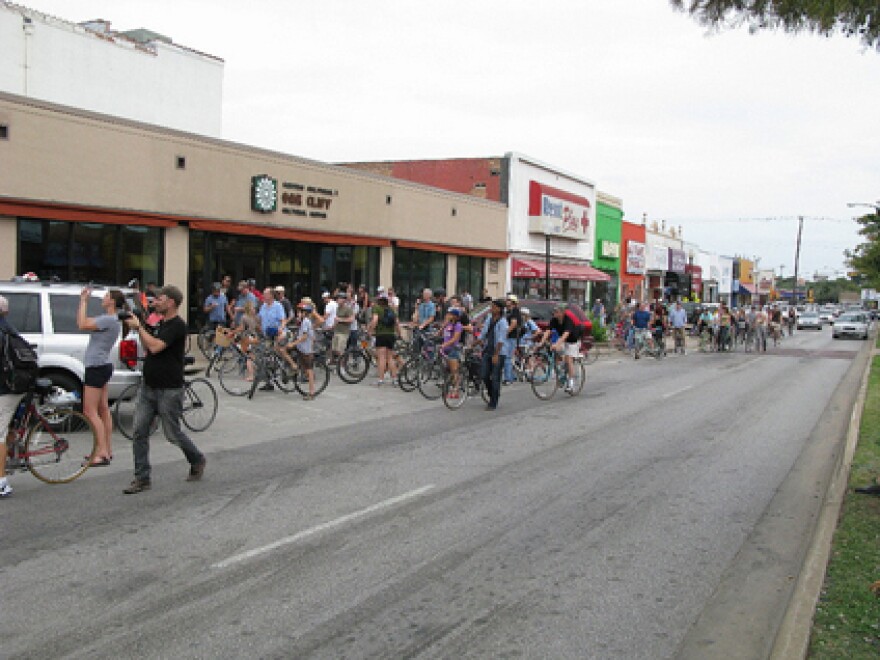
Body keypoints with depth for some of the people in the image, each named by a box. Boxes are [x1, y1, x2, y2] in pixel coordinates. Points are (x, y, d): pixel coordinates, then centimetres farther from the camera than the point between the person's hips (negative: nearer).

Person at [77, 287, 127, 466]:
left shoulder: (109, 319, -18)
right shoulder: (112, 319, 13)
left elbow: (82, 325, -22)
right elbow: (84, 323, 18)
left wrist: (84, 300, -14)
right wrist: (83, 300, 12)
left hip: (97, 368, -10)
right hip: (102, 366, 10)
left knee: (90, 411, -9)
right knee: (103, 410, 13)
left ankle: (102, 453, -10)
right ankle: (107, 450, 19)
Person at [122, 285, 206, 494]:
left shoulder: (177, 326, -15)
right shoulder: (161, 323, 14)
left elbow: (155, 347, -25)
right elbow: (148, 348, 18)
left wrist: (138, 327, -13)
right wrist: (138, 329, 7)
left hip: (169, 389, -8)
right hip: (148, 387, 8)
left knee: (173, 434, 4)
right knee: (139, 432, 1)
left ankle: (197, 460, 29)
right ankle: (142, 478, 7)